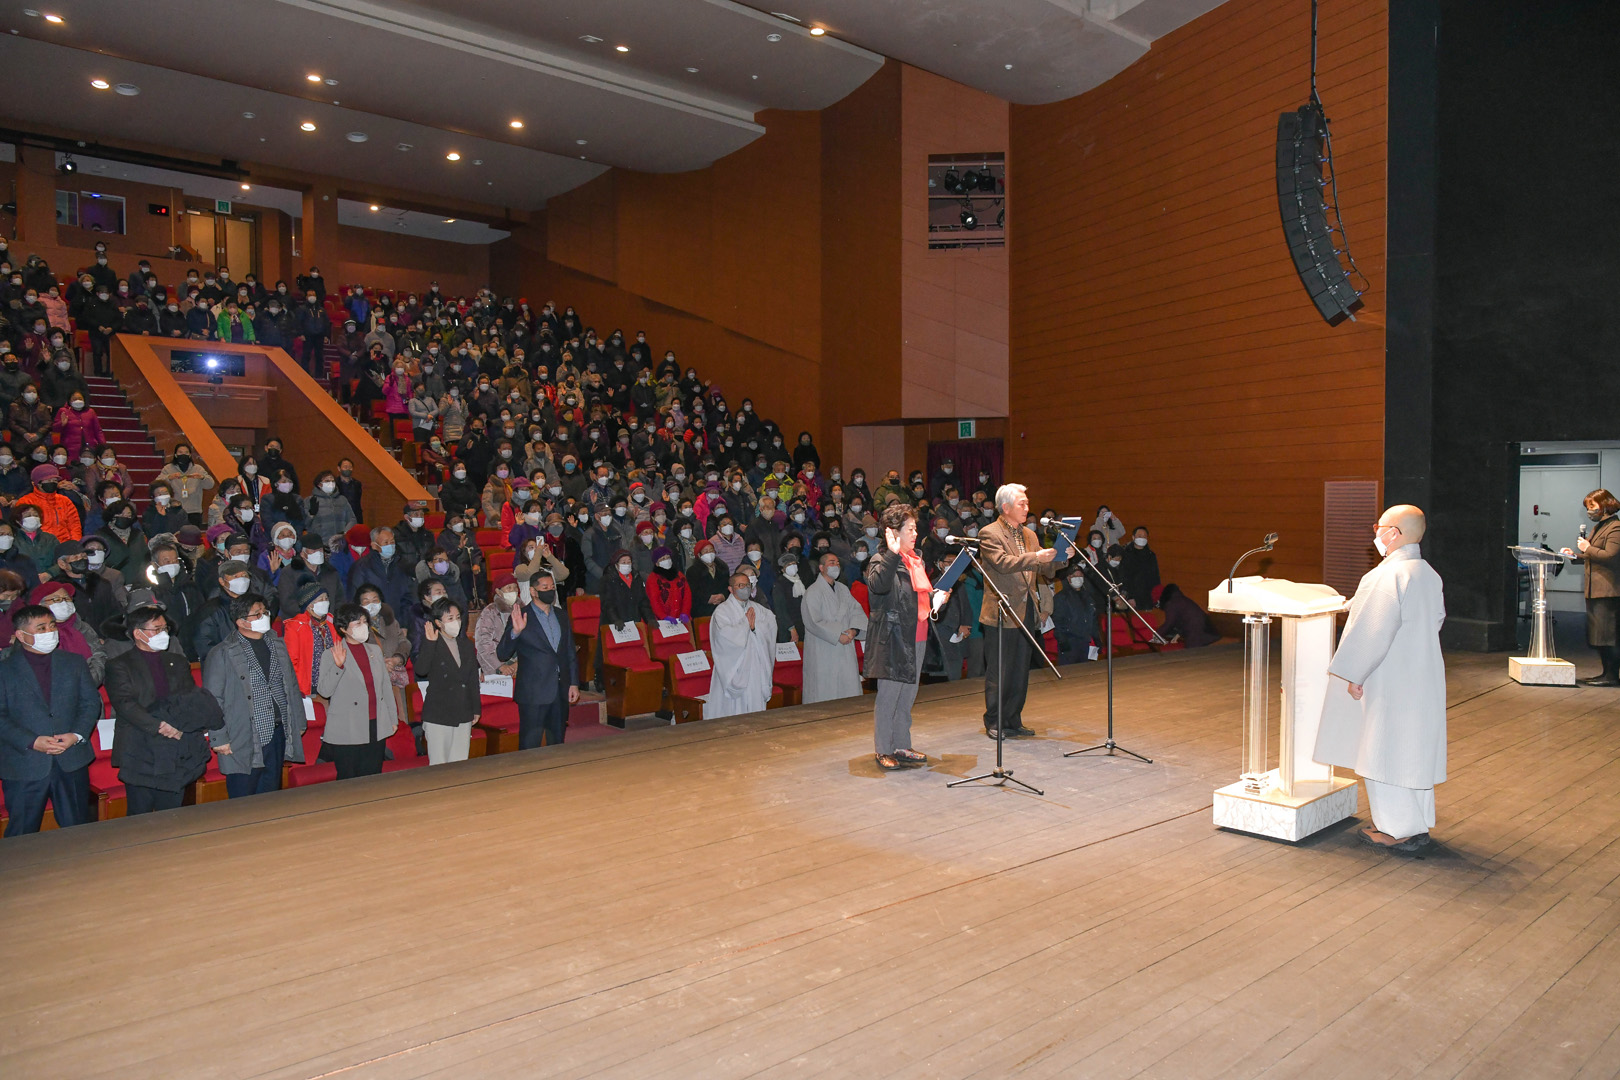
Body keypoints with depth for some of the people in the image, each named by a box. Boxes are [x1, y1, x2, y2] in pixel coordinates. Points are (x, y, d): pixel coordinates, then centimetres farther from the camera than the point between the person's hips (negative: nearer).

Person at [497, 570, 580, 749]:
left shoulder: (561, 615, 11)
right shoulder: (521, 617, -7)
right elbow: (502, 655, -13)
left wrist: (574, 683, 10)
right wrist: (515, 632, -28)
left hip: (560, 692, 5)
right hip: (533, 693, -5)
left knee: (557, 744, 13)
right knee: (529, 747, -2)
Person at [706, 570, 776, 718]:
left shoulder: (758, 609, 13)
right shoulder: (722, 611, -3)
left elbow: (771, 628, 2)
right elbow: (726, 635, -18)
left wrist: (755, 626, -13)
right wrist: (746, 623, -8)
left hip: (756, 669, 4)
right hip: (734, 669, -4)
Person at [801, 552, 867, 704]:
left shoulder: (843, 589, 13)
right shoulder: (813, 592, -8)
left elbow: (856, 610, 10)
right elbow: (813, 622, -15)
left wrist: (854, 630, -9)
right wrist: (837, 636, -16)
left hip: (845, 648, 6)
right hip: (823, 650, -6)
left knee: (849, 687, 4)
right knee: (825, 691, -3)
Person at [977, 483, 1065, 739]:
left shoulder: (1029, 535, 15)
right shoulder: (989, 534, -8)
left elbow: (1044, 571, 14)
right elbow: (1003, 563, -23)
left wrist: (1059, 559, -4)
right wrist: (1036, 557, -30)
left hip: (1026, 612, 7)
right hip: (1001, 613, -7)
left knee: (1020, 671, 12)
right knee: (998, 672, 0)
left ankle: (1013, 720, 22)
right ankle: (994, 722, 12)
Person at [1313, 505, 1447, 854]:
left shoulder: (1388, 576, -21)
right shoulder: (1430, 574, 7)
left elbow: (1374, 632, -22)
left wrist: (1354, 675, -13)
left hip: (1391, 682, -9)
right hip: (1422, 678, 9)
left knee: (1387, 751, 1)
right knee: (1416, 748, 16)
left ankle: (1398, 831, 9)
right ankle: (1419, 825, 25)